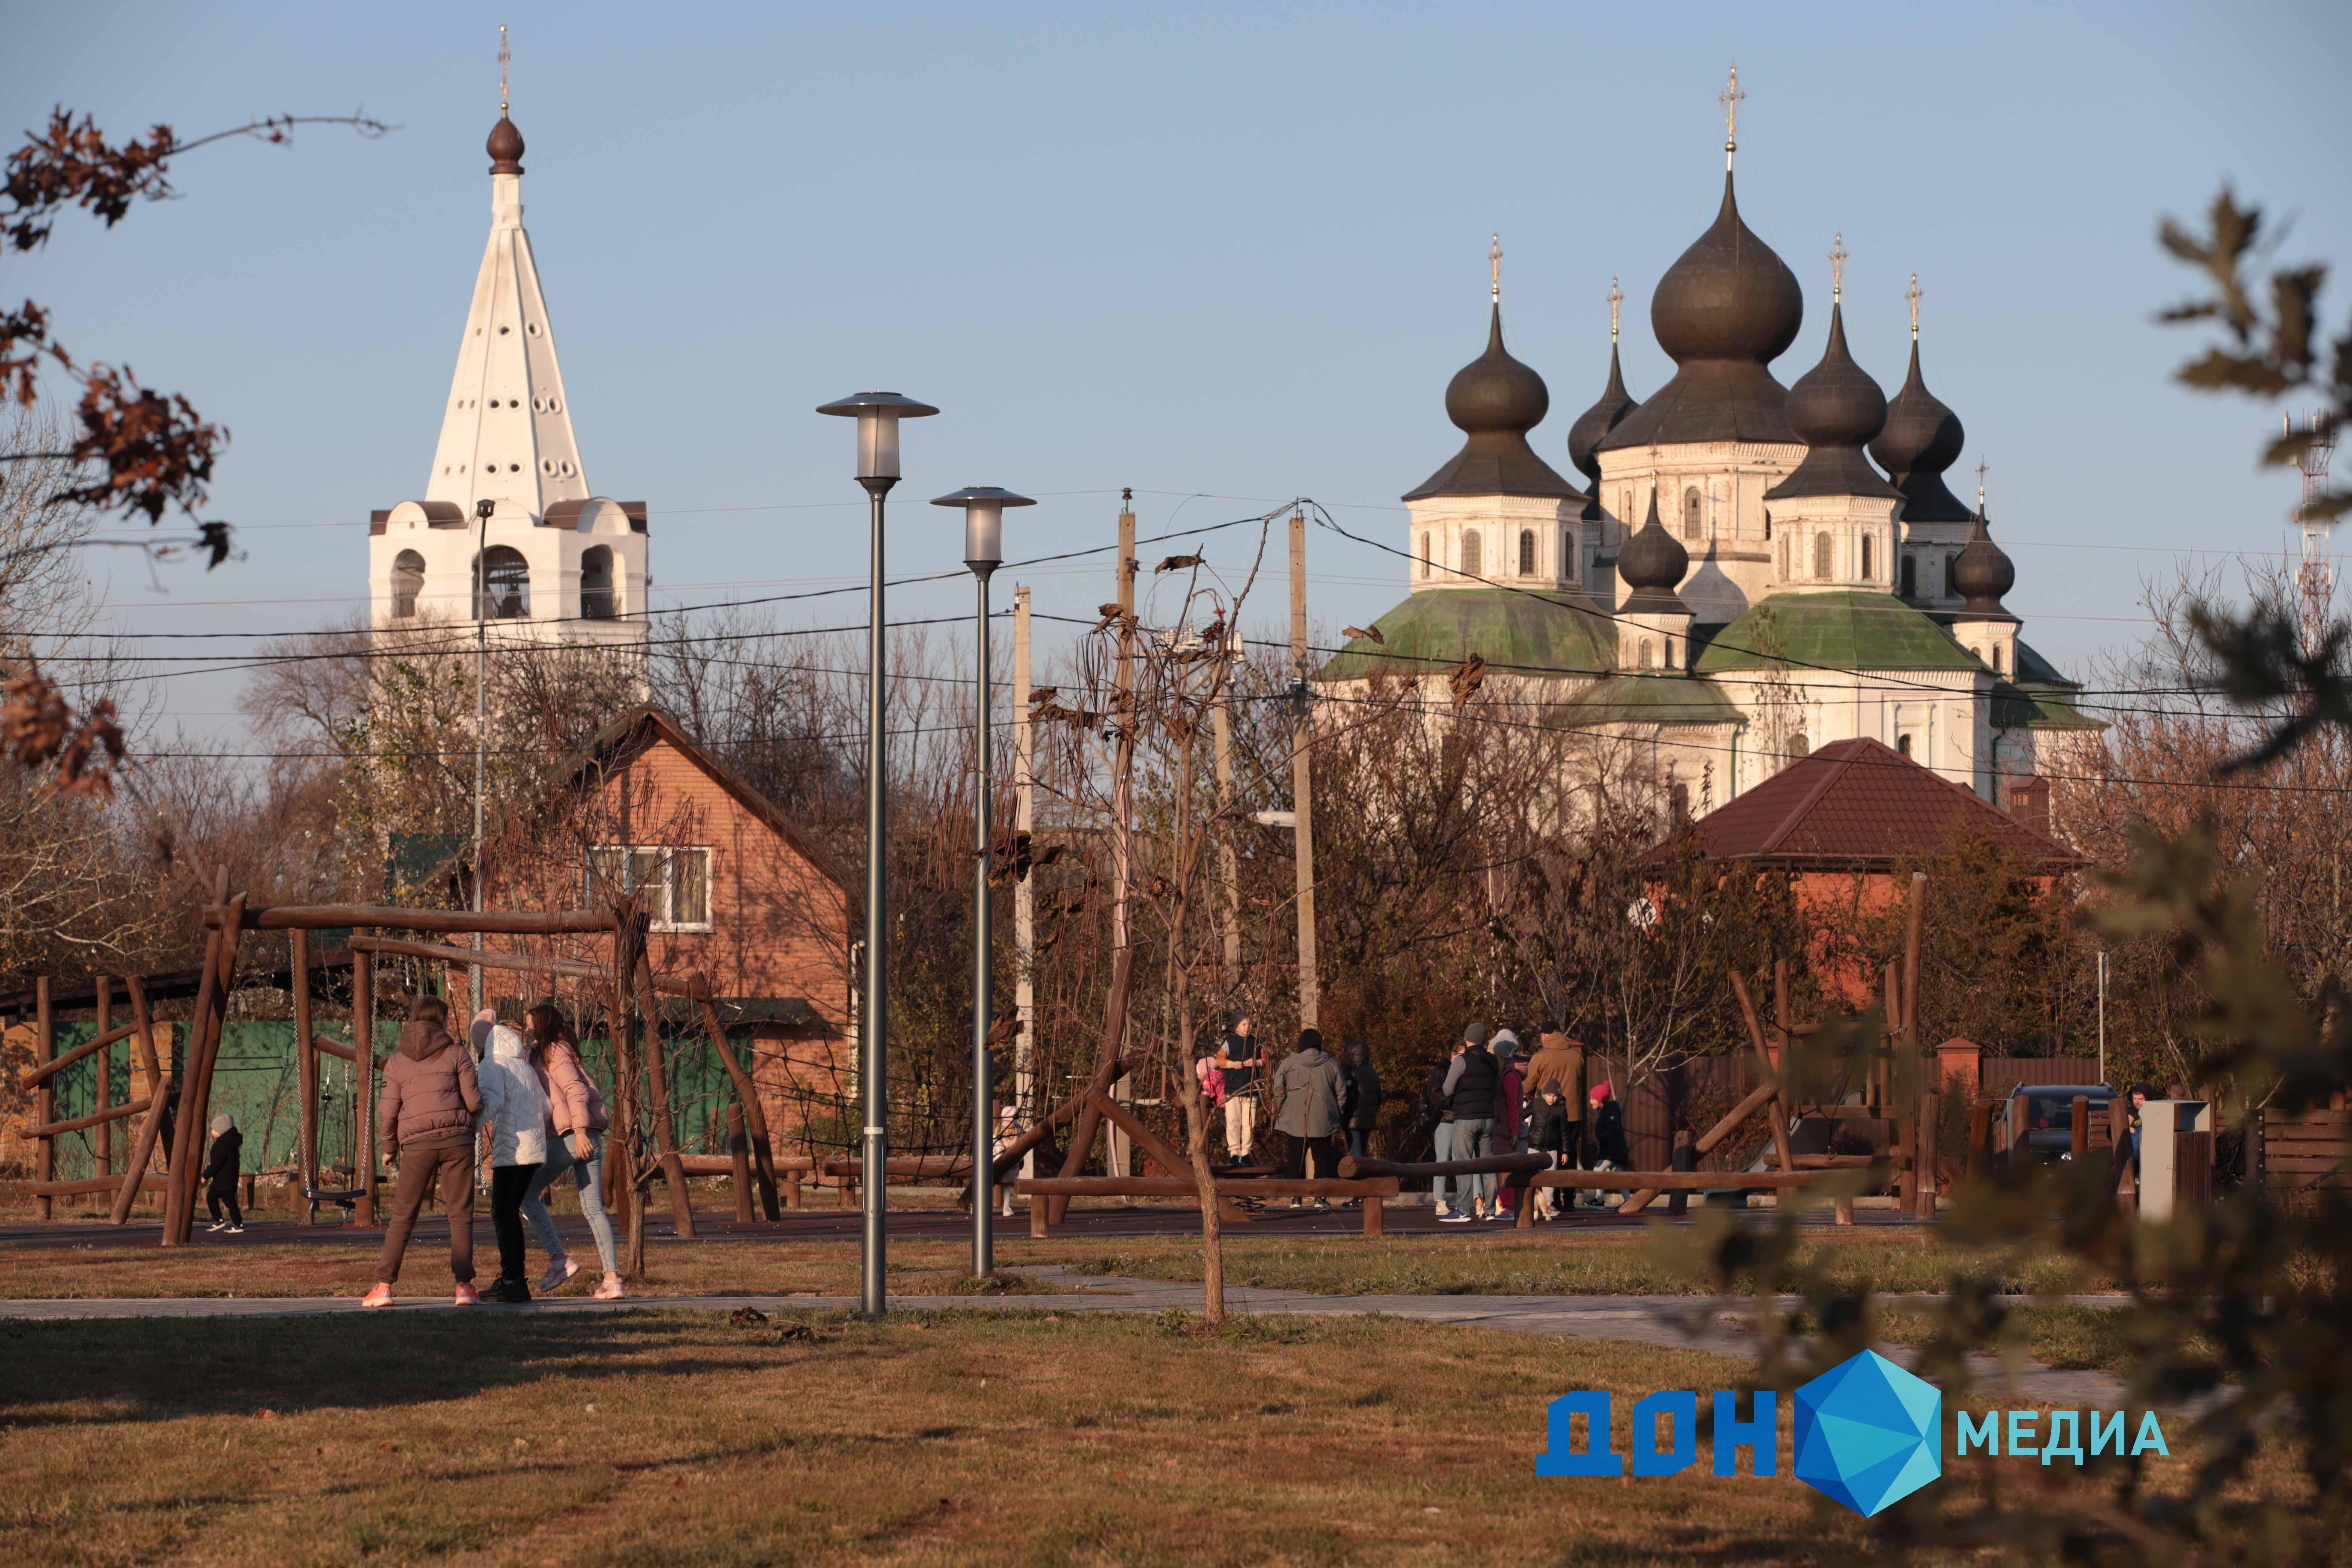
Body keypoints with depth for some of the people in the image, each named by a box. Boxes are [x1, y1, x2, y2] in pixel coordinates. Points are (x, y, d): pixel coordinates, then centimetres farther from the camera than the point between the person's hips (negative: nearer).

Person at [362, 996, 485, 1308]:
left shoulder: (396, 1062, 10)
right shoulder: (457, 1054, 5)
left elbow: (388, 1111, 8)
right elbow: (474, 1102, 1)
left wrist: (389, 1149, 22)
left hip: (417, 1144, 1)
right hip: (457, 1140, -1)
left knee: (403, 1218, 7)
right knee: (460, 1215, 4)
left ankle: (384, 1286, 3)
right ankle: (464, 1285, -5)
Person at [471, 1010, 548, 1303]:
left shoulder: (492, 1066, -5)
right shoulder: (525, 1067, 19)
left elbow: (493, 1099, -24)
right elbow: (545, 1106, 26)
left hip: (511, 1148, -8)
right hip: (535, 1148, 8)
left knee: (502, 1214, -7)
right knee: (510, 1212, 12)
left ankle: (511, 1281, -14)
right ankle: (516, 1281, 11)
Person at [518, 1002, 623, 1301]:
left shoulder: (553, 1053, -5)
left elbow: (576, 1091, -17)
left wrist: (580, 1131, -25)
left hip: (574, 1137, -9)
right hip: (592, 1139, 9)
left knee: (528, 1195, 0)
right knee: (594, 1209, 6)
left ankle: (559, 1259, -8)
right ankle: (612, 1279, -2)